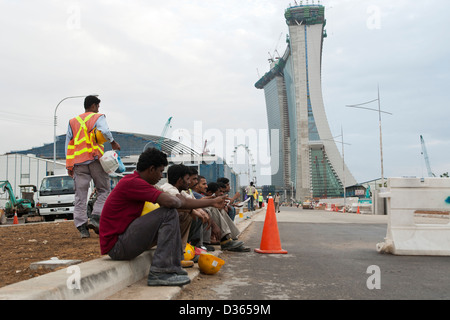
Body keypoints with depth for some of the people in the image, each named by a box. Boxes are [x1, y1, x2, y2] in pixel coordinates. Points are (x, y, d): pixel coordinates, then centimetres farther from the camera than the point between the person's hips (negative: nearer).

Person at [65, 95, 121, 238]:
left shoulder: (73, 122, 20)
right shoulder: (98, 117, 7)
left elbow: (68, 144, 16)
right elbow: (104, 131, -16)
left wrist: (69, 166, 15)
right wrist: (113, 143, -1)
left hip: (78, 162, 4)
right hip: (95, 159, -4)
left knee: (80, 195, 3)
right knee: (104, 190, 7)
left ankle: (81, 226, -1)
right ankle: (95, 218, -9)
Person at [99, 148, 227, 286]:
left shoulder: (136, 182, 13)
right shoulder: (132, 182, -18)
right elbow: (170, 201, -31)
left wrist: (211, 202, 16)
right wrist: (180, 201, -6)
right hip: (116, 245, -10)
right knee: (169, 214, -19)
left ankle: (174, 267, 9)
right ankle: (160, 273, -20)